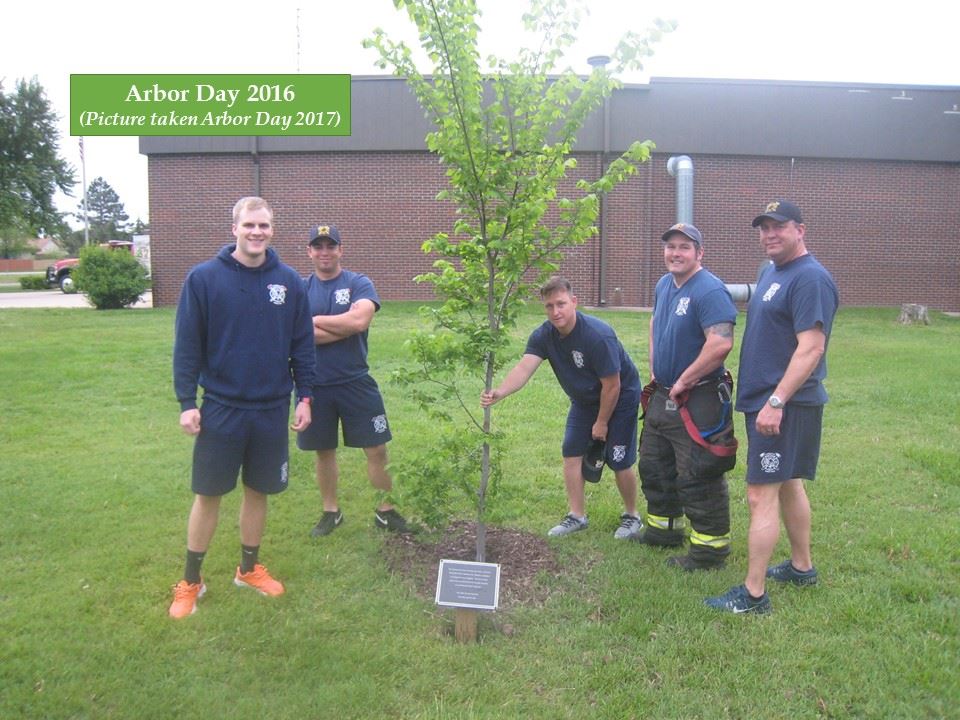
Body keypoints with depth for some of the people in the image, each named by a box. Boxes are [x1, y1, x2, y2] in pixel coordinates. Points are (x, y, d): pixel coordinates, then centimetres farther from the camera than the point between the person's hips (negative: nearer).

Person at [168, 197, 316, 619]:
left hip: (272, 410, 3)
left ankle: (249, 569, 33)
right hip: (220, 409, -2)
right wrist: (186, 402, -8)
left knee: (258, 491, 14)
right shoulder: (204, 278, -7)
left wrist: (304, 397, 4)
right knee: (208, 494, 8)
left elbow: (302, 344, 5)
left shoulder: (289, 281, 0)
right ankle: (190, 582, 24)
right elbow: (187, 345, -5)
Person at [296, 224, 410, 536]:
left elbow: (360, 320, -21)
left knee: (377, 449, 4)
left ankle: (386, 511, 20)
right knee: (324, 451, 14)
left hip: (356, 383, -1)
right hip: (315, 385, 1)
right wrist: (346, 327, -15)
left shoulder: (359, 283, -2)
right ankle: (331, 512, 31)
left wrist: (316, 320, -11)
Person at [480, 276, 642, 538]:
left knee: (619, 461, -4)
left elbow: (612, 385, -24)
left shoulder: (598, 335, -32)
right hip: (584, 399, 6)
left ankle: (631, 516, 20)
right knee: (572, 452, 1)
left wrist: (602, 423, -15)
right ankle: (576, 516, 15)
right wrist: (499, 393, -49)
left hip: (620, 398, -6)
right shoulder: (544, 335, -15)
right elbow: (524, 368, -31)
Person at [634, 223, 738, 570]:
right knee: (654, 466, 20)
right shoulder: (664, 285, 10)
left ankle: (710, 548, 11)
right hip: (662, 395, 10)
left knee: (697, 477, -3)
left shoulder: (710, 291, -19)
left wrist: (683, 382, -21)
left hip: (698, 401, -10)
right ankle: (663, 528, 38)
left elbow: (720, 344, -30)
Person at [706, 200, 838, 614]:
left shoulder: (811, 278, -16)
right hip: (763, 398, 10)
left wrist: (776, 402, -26)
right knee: (788, 484, 20)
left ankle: (753, 595, -1)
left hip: (785, 404, -10)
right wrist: (748, 382, 20)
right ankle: (802, 567, 35)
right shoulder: (770, 272, 14)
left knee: (761, 495, -8)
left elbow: (811, 349, -23)